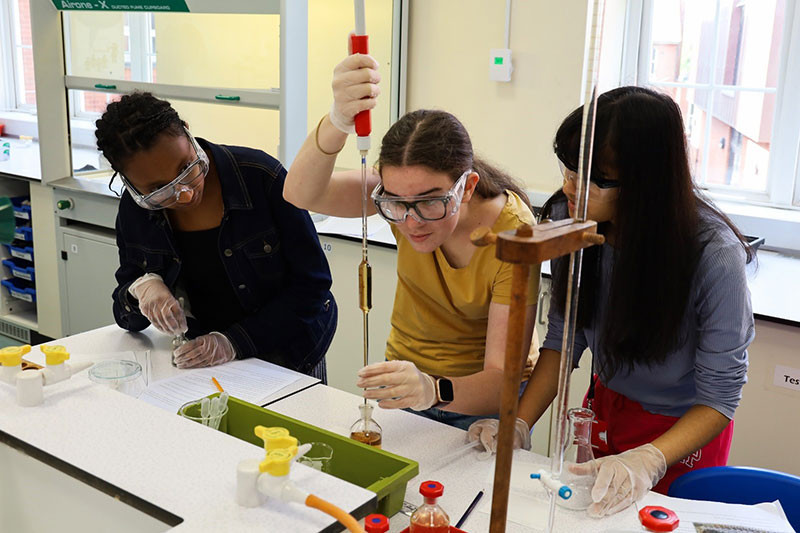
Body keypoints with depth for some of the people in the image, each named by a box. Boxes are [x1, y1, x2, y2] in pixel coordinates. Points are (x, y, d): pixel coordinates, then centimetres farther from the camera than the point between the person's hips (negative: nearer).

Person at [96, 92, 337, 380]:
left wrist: (234, 343, -19)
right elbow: (126, 318, 5)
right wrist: (141, 287, -17)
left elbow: (312, 285, -13)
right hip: (202, 364, 3)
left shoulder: (261, 177, -16)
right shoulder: (133, 210, -4)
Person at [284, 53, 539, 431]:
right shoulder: (400, 187, -16)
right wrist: (338, 122, -51)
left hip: (482, 394, -1)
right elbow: (301, 194, -34)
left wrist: (433, 391, -45)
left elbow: (500, 380, -26)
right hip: (407, 369, 2)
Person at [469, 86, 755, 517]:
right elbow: (562, 337, -10)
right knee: (589, 516, 23)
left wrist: (647, 461, -39)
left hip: (685, 427, -4)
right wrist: (517, 425, -20)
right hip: (605, 405, 4)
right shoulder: (569, 219, -20)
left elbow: (719, 396, -24)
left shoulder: (714, 255, -32)